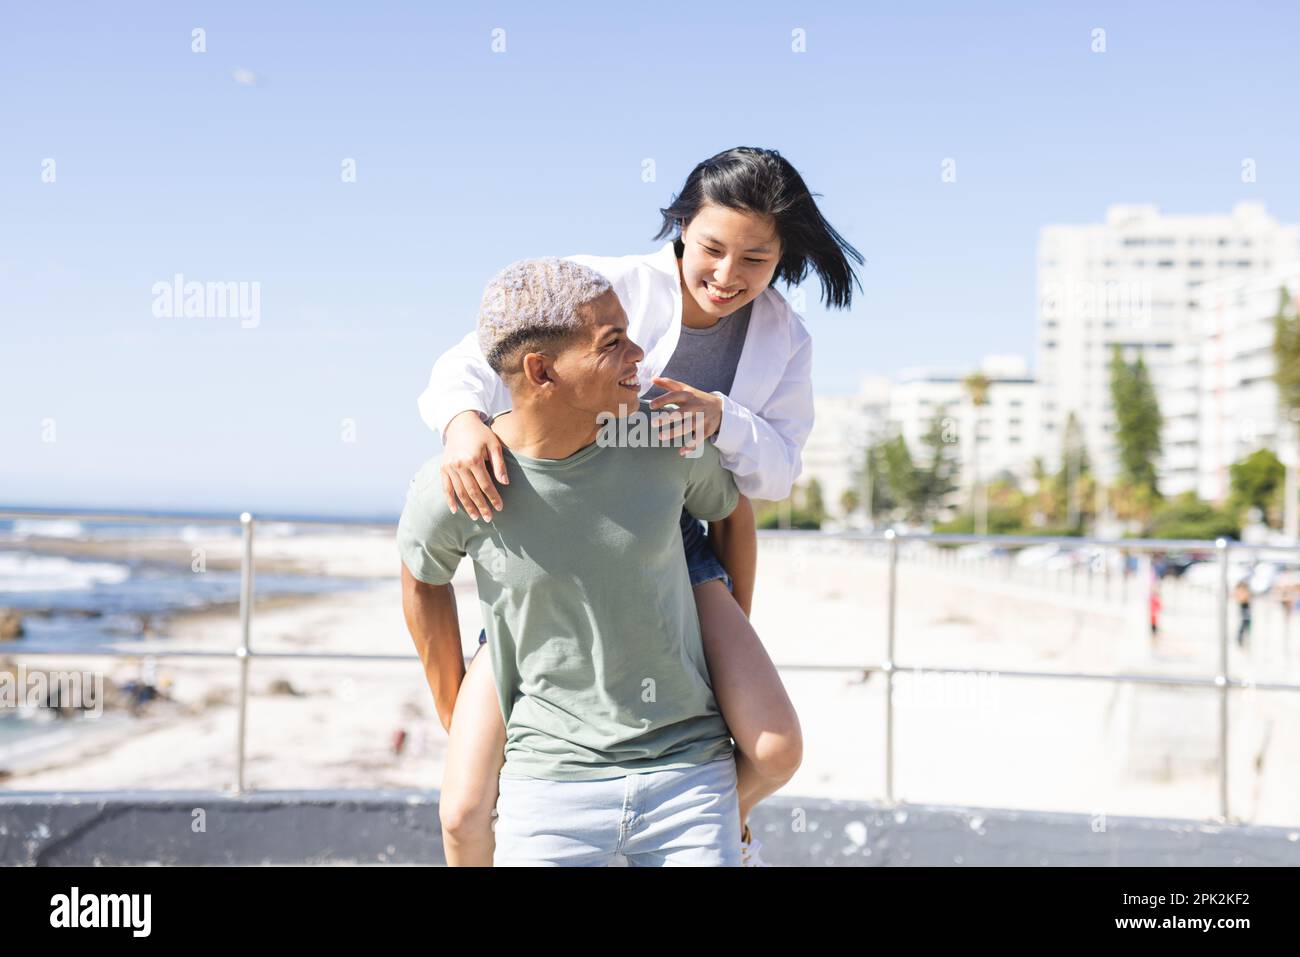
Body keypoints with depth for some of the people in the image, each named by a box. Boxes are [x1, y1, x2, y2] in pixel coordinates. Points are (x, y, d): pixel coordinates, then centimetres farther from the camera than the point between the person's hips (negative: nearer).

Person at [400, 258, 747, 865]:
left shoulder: (668, 438, -8)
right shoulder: (449, 489, -12)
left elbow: (731, 510, 13)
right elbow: (423, 579, 9)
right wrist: (457, 726, 16)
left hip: (690, 773, 2)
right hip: (548, 785, -1)